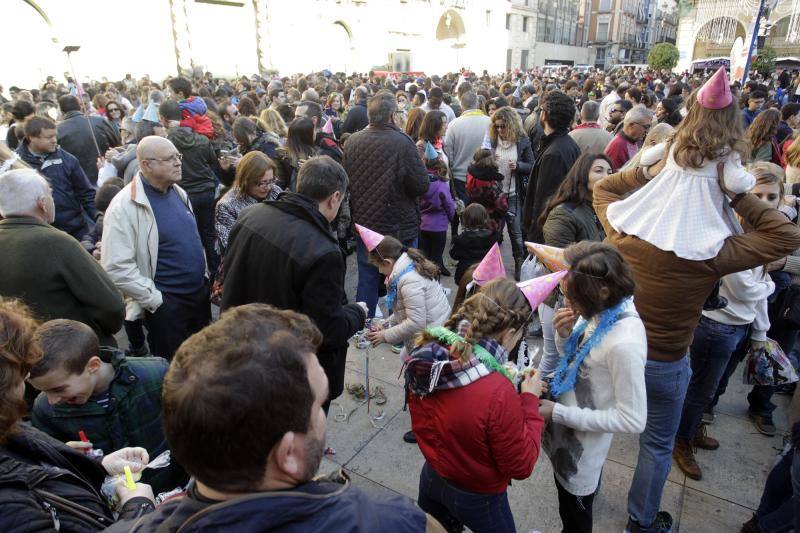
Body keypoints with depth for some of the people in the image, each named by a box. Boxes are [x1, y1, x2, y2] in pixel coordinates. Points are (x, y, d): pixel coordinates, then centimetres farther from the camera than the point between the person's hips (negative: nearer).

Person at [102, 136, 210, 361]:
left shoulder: (178, 192, 5)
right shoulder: (124, 207, -18)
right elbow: (117, 268, -21)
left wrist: (205, 277, 13)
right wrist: (156, 300, -16)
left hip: (200, 293, 7)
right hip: (165, 305, -7)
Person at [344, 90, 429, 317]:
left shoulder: (352, 142, -4)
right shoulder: (402, 143, -19)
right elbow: (422, 186, -16)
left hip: (364, 225, 5)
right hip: (400, 229, -4)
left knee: (367, 282, 16)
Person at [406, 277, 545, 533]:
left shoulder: (426, 354, -19)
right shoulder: (499, 393, -38)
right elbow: (521, 466, -22)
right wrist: (530, 400, -16)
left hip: (431, 477, 5)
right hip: (477, 498, -5)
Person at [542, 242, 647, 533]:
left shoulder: (625, 343, -34)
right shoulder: (599, 309, -10)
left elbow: (633, 420, -27)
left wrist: (558, 413, -23)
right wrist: (564, 334, -16)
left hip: (582, 443, -7)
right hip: (566, 430, 7)